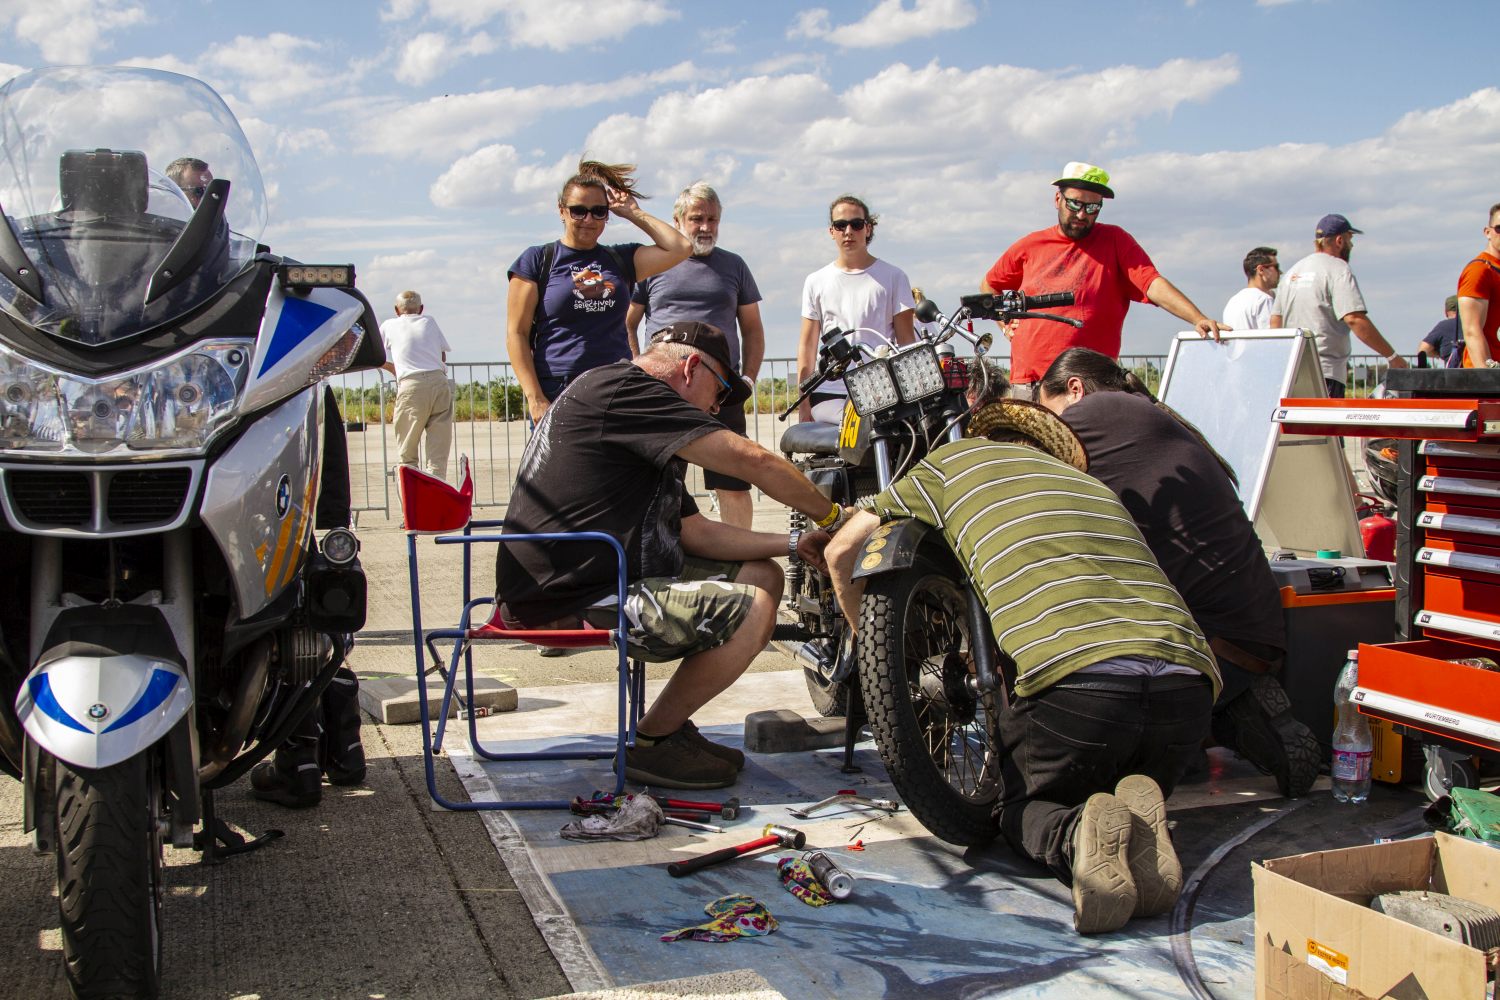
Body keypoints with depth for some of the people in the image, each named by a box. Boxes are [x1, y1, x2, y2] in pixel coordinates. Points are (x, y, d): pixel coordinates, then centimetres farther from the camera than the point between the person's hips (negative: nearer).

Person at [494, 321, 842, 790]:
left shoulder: (646, 426, 22)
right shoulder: (623, 387, -12)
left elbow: (695, 532, 19)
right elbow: (753, 460, -15)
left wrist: (795, 543, 12)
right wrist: (833, 515, -2)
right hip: (570, 599, -11)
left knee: (762, 575, 12)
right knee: (752, 609, -19)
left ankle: (668, 724, 12)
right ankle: (648, 745, -2)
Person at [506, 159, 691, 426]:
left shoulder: (620, 259, 15)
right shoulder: (537, 260, 6)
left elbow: (680, 248, 4)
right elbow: (517, 333, 0)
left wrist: (634, 213, 10)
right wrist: (535, 399, -9)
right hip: (556, 396, -3)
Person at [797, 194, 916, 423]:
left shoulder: (893, 277, 10)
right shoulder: (816, 281, 15)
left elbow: (906, 338, 7)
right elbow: (807, 344, 14)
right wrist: (803, 400, 7)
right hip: (828, 393, 1)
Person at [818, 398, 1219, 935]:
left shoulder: (958, 457, 21)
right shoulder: (1093, 483, 34)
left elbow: (841, 552, 24)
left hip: (1078, 679, -4)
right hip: (1189, 684, 5)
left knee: (1018, 806, 24)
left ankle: (1076, 837, -10)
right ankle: (1137, 814, -3)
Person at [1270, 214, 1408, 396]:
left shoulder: (1291, 272, 18)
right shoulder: (1338, 269, -6)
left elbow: (1275, 322, 17)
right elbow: (1355, 319, -17)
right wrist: (1392, 356, -13)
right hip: (1326, 373, -8)